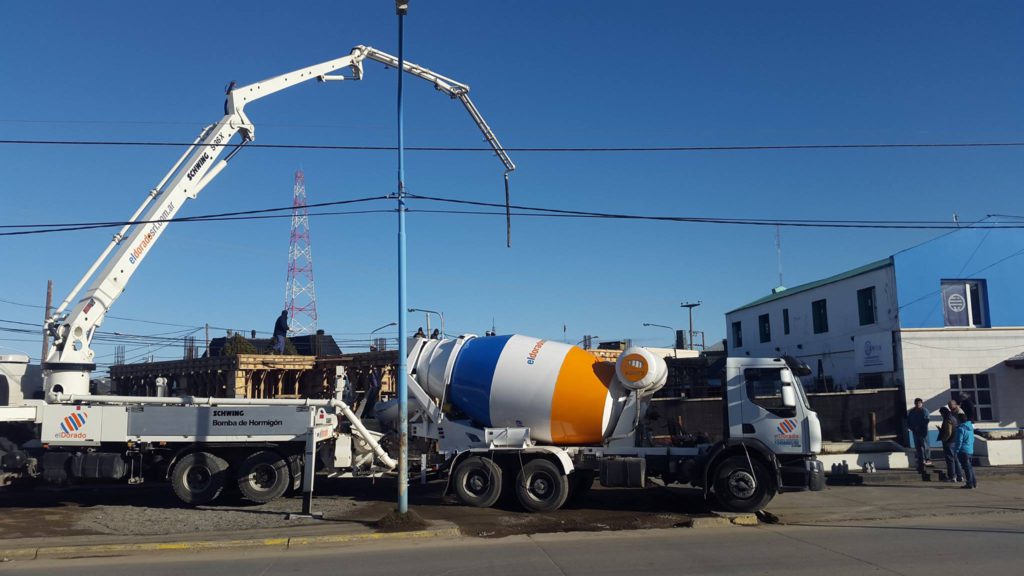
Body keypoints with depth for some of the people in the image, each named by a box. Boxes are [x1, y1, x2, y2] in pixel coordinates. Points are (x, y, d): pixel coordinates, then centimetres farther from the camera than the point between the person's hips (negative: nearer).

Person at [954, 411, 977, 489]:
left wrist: (956, 451, -12)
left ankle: (969, 483, -3)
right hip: (971, 450, 9)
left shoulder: (960, 428, -16)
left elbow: (959, 441, -17)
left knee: (967, 467, -4)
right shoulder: (970, 426, 11)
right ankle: (974, 482, 21)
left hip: (963, 451, -9)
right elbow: (973, 439, 18)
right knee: (970, 467, 17)